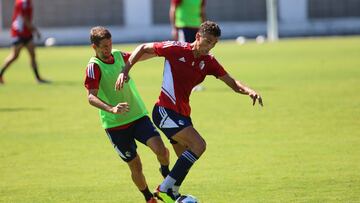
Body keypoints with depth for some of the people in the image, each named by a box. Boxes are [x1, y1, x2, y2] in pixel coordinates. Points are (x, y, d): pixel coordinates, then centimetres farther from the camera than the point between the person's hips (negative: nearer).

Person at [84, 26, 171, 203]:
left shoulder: (118, 56, 3)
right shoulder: (94, 67, -15)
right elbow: (91, 97, -26)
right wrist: (111, 109, -42)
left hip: (138, 116, 4)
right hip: (115, 125, -4)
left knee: (161, 151, -17)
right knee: (135, 166, 1)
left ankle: (165, 172, 16)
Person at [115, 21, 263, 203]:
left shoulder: (208, 62, 6)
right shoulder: (176, 49, -10)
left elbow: (232, 83, 6)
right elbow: (143, 49, -1)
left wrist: (248, 90, -15)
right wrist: (125, 71, -9)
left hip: (182, 114, 7)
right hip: (165, 111, -7)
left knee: (186, 159, 9)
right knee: (199, 145, -21)